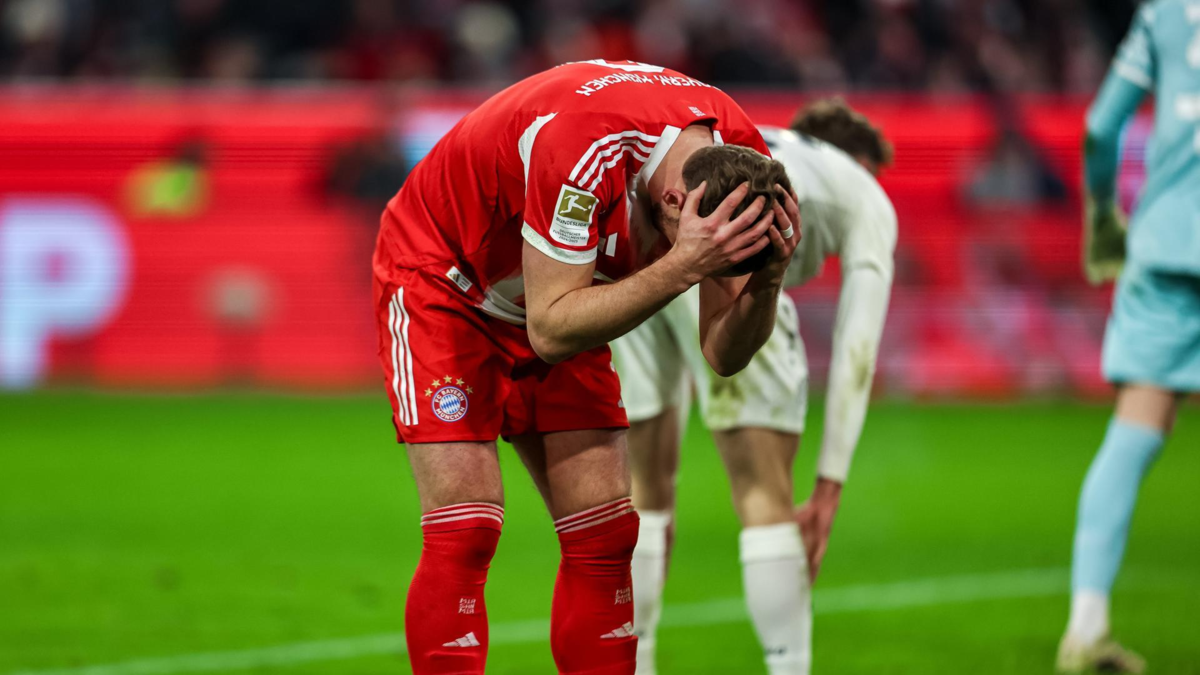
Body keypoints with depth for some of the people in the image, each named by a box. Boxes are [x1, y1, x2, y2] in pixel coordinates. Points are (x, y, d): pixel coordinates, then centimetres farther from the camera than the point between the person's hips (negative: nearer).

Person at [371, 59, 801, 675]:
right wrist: (682, 267, -44)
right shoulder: (582, 148, -38)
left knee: (604, 533, -4)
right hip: (440, 276, -6)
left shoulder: (740, 160, -18)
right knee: (464, 531, -19)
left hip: (555, 300, 6)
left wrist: (767, 281, -32)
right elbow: (550, 330, -35)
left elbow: (724, 355, -11)